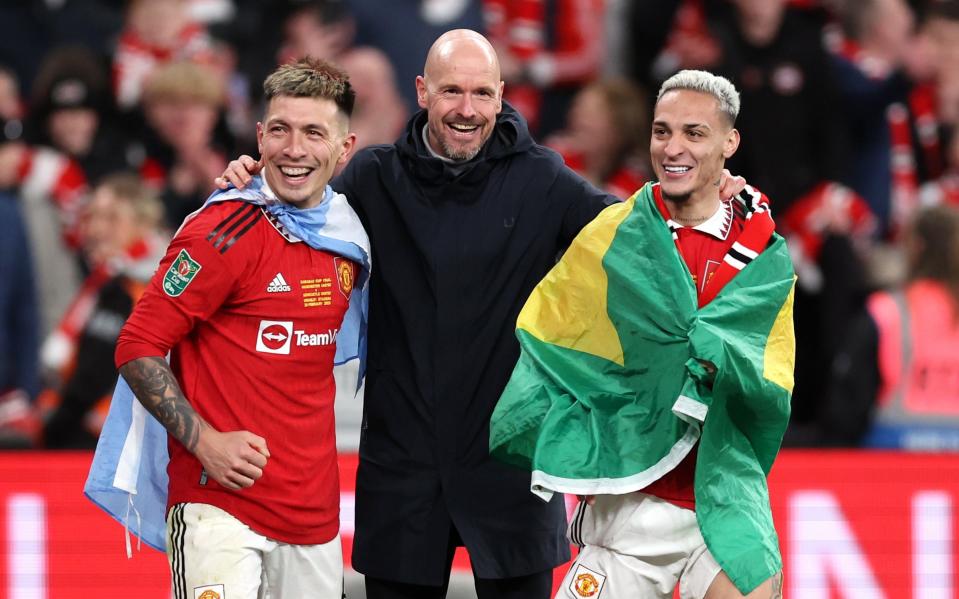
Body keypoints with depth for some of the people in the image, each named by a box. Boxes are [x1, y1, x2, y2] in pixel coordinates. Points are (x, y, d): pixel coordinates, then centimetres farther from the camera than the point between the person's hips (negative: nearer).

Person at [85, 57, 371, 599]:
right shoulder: (226, 233, -11)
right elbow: (138, 348, -10)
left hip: (316, 510, 7)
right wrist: (205, 441, -18)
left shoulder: (348, 237, 9)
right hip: (220, 507, -7)